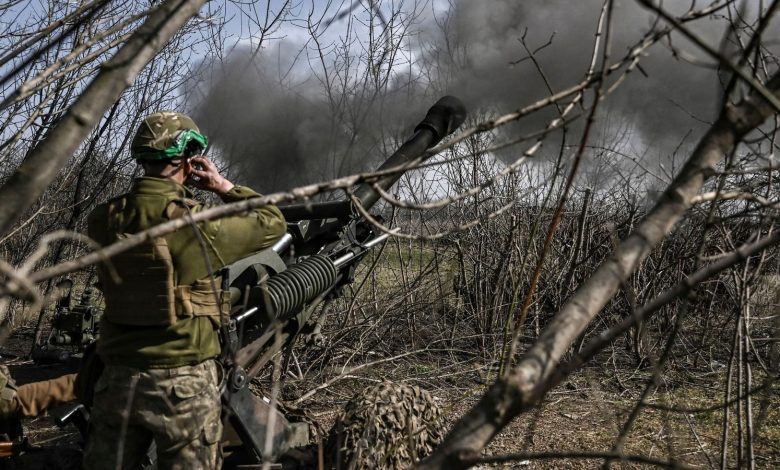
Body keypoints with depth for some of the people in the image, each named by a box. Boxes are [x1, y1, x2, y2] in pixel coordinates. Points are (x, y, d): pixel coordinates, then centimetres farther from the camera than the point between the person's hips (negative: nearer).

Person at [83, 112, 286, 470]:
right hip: (183, 382, -4)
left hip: (118, 378, 5)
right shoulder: (198, 224, -15)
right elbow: (273, 224, -1)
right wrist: (223, 186, 4)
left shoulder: (102, 220, -2)